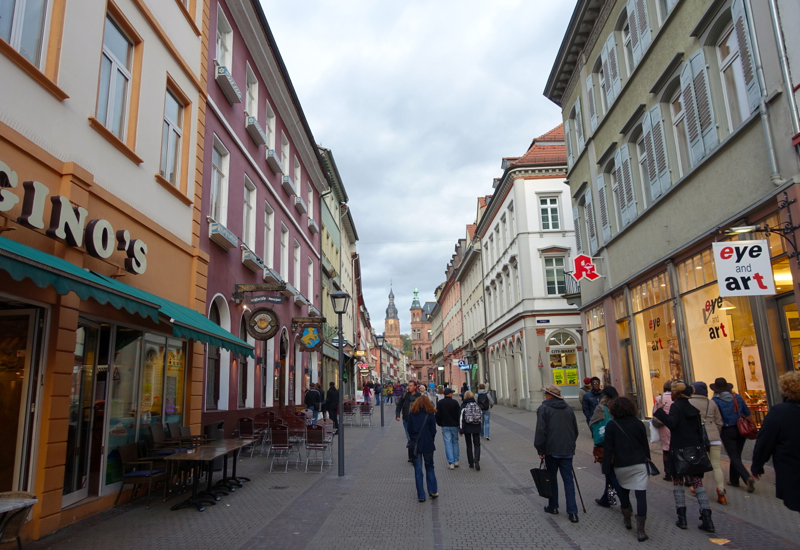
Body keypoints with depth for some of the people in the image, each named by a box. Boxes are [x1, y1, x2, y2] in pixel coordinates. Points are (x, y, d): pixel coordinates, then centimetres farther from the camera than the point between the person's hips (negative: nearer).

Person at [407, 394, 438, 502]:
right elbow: (433, 431, -1)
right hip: (427, 445, 0)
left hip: (415, 445, 0)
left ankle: (421, 495, 7)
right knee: (429, 467, 17)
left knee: (418, 470, 6)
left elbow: (409, 429, 2)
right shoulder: (430, 414, -4)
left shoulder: (411, 413, -1)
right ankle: (433, 491, 15)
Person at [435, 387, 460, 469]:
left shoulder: (440, 403, -1)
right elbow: (458, 414, -2)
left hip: (445, 426, 0)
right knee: (455, 442, 13)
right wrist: (458, 424, 7)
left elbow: (437, 415, 2)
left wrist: (439, 423, 14)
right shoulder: (455, 402, -5)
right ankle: (456, 461, 16)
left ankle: (451, 463, -4)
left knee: (448, 443, 0)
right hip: (454, 425, 0)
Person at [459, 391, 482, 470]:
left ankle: (471, 463, 15)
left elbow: (461, 419, -10)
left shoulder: (464, 405, -9)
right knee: (477, 445, 10)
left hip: (467, 428, -2)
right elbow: (480, 416, 7)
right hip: (476, 428, 2)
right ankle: (477, 459, -14)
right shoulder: (477, 405, 1)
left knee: (469, 446, 11)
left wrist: (461, 430, -6)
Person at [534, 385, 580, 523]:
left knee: (552, 478, 12)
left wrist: (540, 449, -5)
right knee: (568, 479, 5)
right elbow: (575, 430, 15)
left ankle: (553, 506, 22)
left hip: (551, 449, -4)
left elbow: (540, 430, -12)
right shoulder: (568, 408, 9)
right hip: (567, 449, 4)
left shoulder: (544, 408, -7)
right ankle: (572, 511, -1)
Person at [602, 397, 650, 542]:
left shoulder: (611, 425, -3)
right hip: (639, 464, 0)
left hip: (621, 465, 0)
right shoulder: (638, 423, 1)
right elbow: (646, 445, 8)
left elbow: (608, 448, -5)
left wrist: (606, 468, 0)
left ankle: (627, 519, 35)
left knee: (623, 491, 24)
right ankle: (640, 530, -5)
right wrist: (648, 462, 19)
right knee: (641, 495, -2)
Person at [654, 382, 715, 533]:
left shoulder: (676, 406, -11)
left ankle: (682, 517, 7)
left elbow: (671, 423, -27)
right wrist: (699, 447, 22)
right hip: (695, 450, 5)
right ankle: (707, 519, 1)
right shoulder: (693, 408, 10)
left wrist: (659, 411, -18)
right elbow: (700, 429, 14)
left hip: (679, 451, -5)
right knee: (698, 483, 6)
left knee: (677, 482, 7)